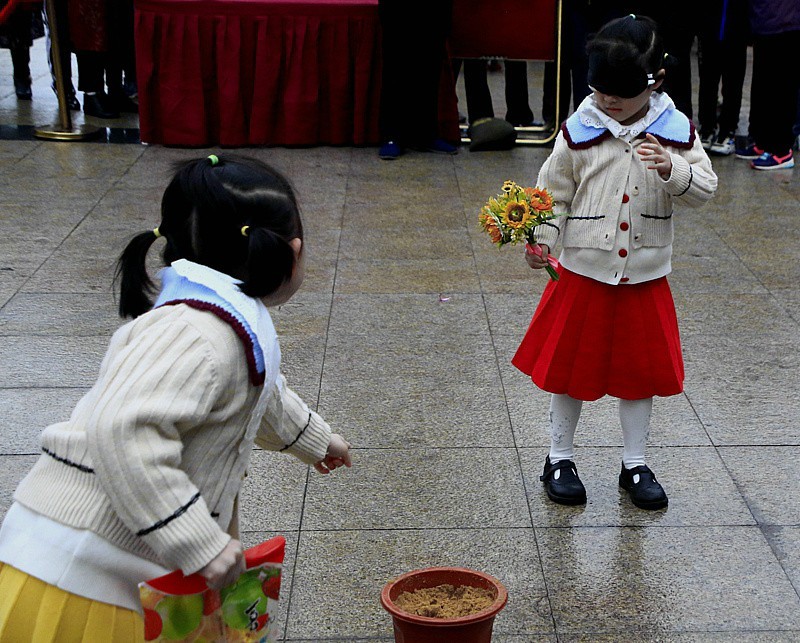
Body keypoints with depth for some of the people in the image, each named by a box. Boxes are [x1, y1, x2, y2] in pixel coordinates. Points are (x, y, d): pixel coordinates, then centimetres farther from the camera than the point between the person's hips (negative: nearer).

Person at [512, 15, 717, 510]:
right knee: (571, 368, 10)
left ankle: (635, 466, 30)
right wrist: (541, 241, -17)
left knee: (641, 371, 13)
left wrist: (672, 170, -24)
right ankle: (560, 459, 28)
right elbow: (555, 194, -2)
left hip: (645, 278, 2)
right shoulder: (579, 131, -8)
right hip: (584, 274, -1)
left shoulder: (675, 131, -4)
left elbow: (705, 189, -4)